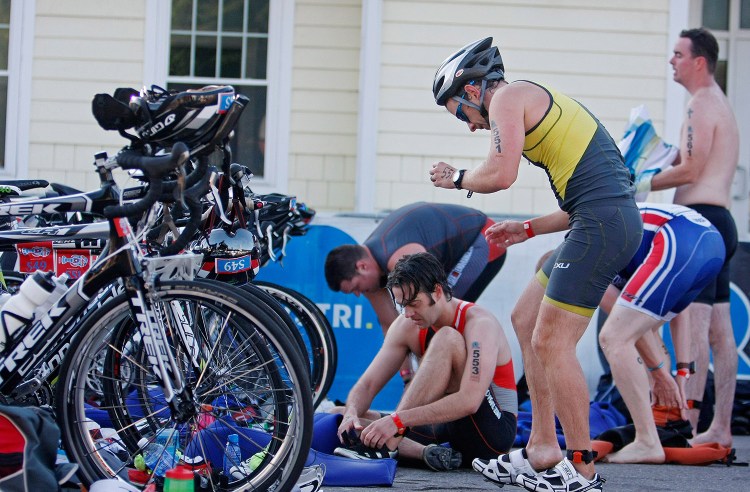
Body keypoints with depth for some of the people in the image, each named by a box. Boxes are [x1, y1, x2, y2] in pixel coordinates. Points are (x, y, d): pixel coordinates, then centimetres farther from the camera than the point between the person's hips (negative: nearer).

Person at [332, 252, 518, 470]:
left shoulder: (479, 323, -19)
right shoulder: (406, 326, 1)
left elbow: (469, 401, -33)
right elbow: (367, 384, 0)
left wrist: (397, 420, -38)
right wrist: (351, 414, -25)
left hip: (494, 429, -7)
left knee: (447, 339, -28)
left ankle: (386, 445, -34)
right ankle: (426, 452, -28)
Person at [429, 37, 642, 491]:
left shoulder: (507, 97, -2)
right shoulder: (539, 100, 27)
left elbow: (501, 173, -16)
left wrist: (457, 178, 4)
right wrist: (528, 229, 26)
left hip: (602, 224, -10)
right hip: (615, 219, 10)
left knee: (551, 342, -7)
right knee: (526, 321, 16)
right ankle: (543, 451, 18)